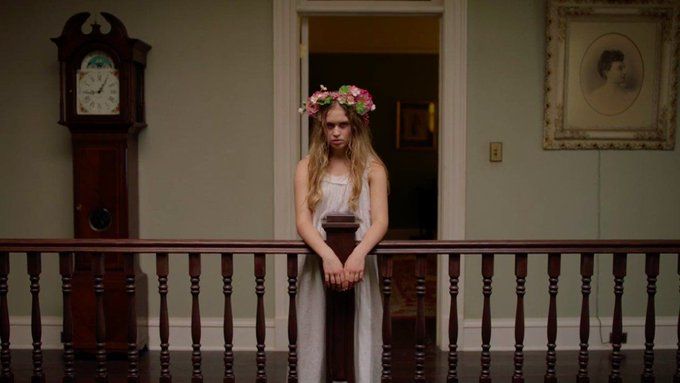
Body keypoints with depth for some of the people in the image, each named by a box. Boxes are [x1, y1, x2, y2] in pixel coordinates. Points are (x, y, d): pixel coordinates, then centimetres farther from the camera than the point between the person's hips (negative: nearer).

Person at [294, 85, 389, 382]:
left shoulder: (372, 168, 5)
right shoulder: (307, 167, 6)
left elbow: (380, 221, -5)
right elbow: (303, 221, -4)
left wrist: (358, 254, -24)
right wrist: (328, 255, -21)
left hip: (359, 260, 0)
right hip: (319, 260, 1)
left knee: (361, 336, 1)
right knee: (317, 336, 3)